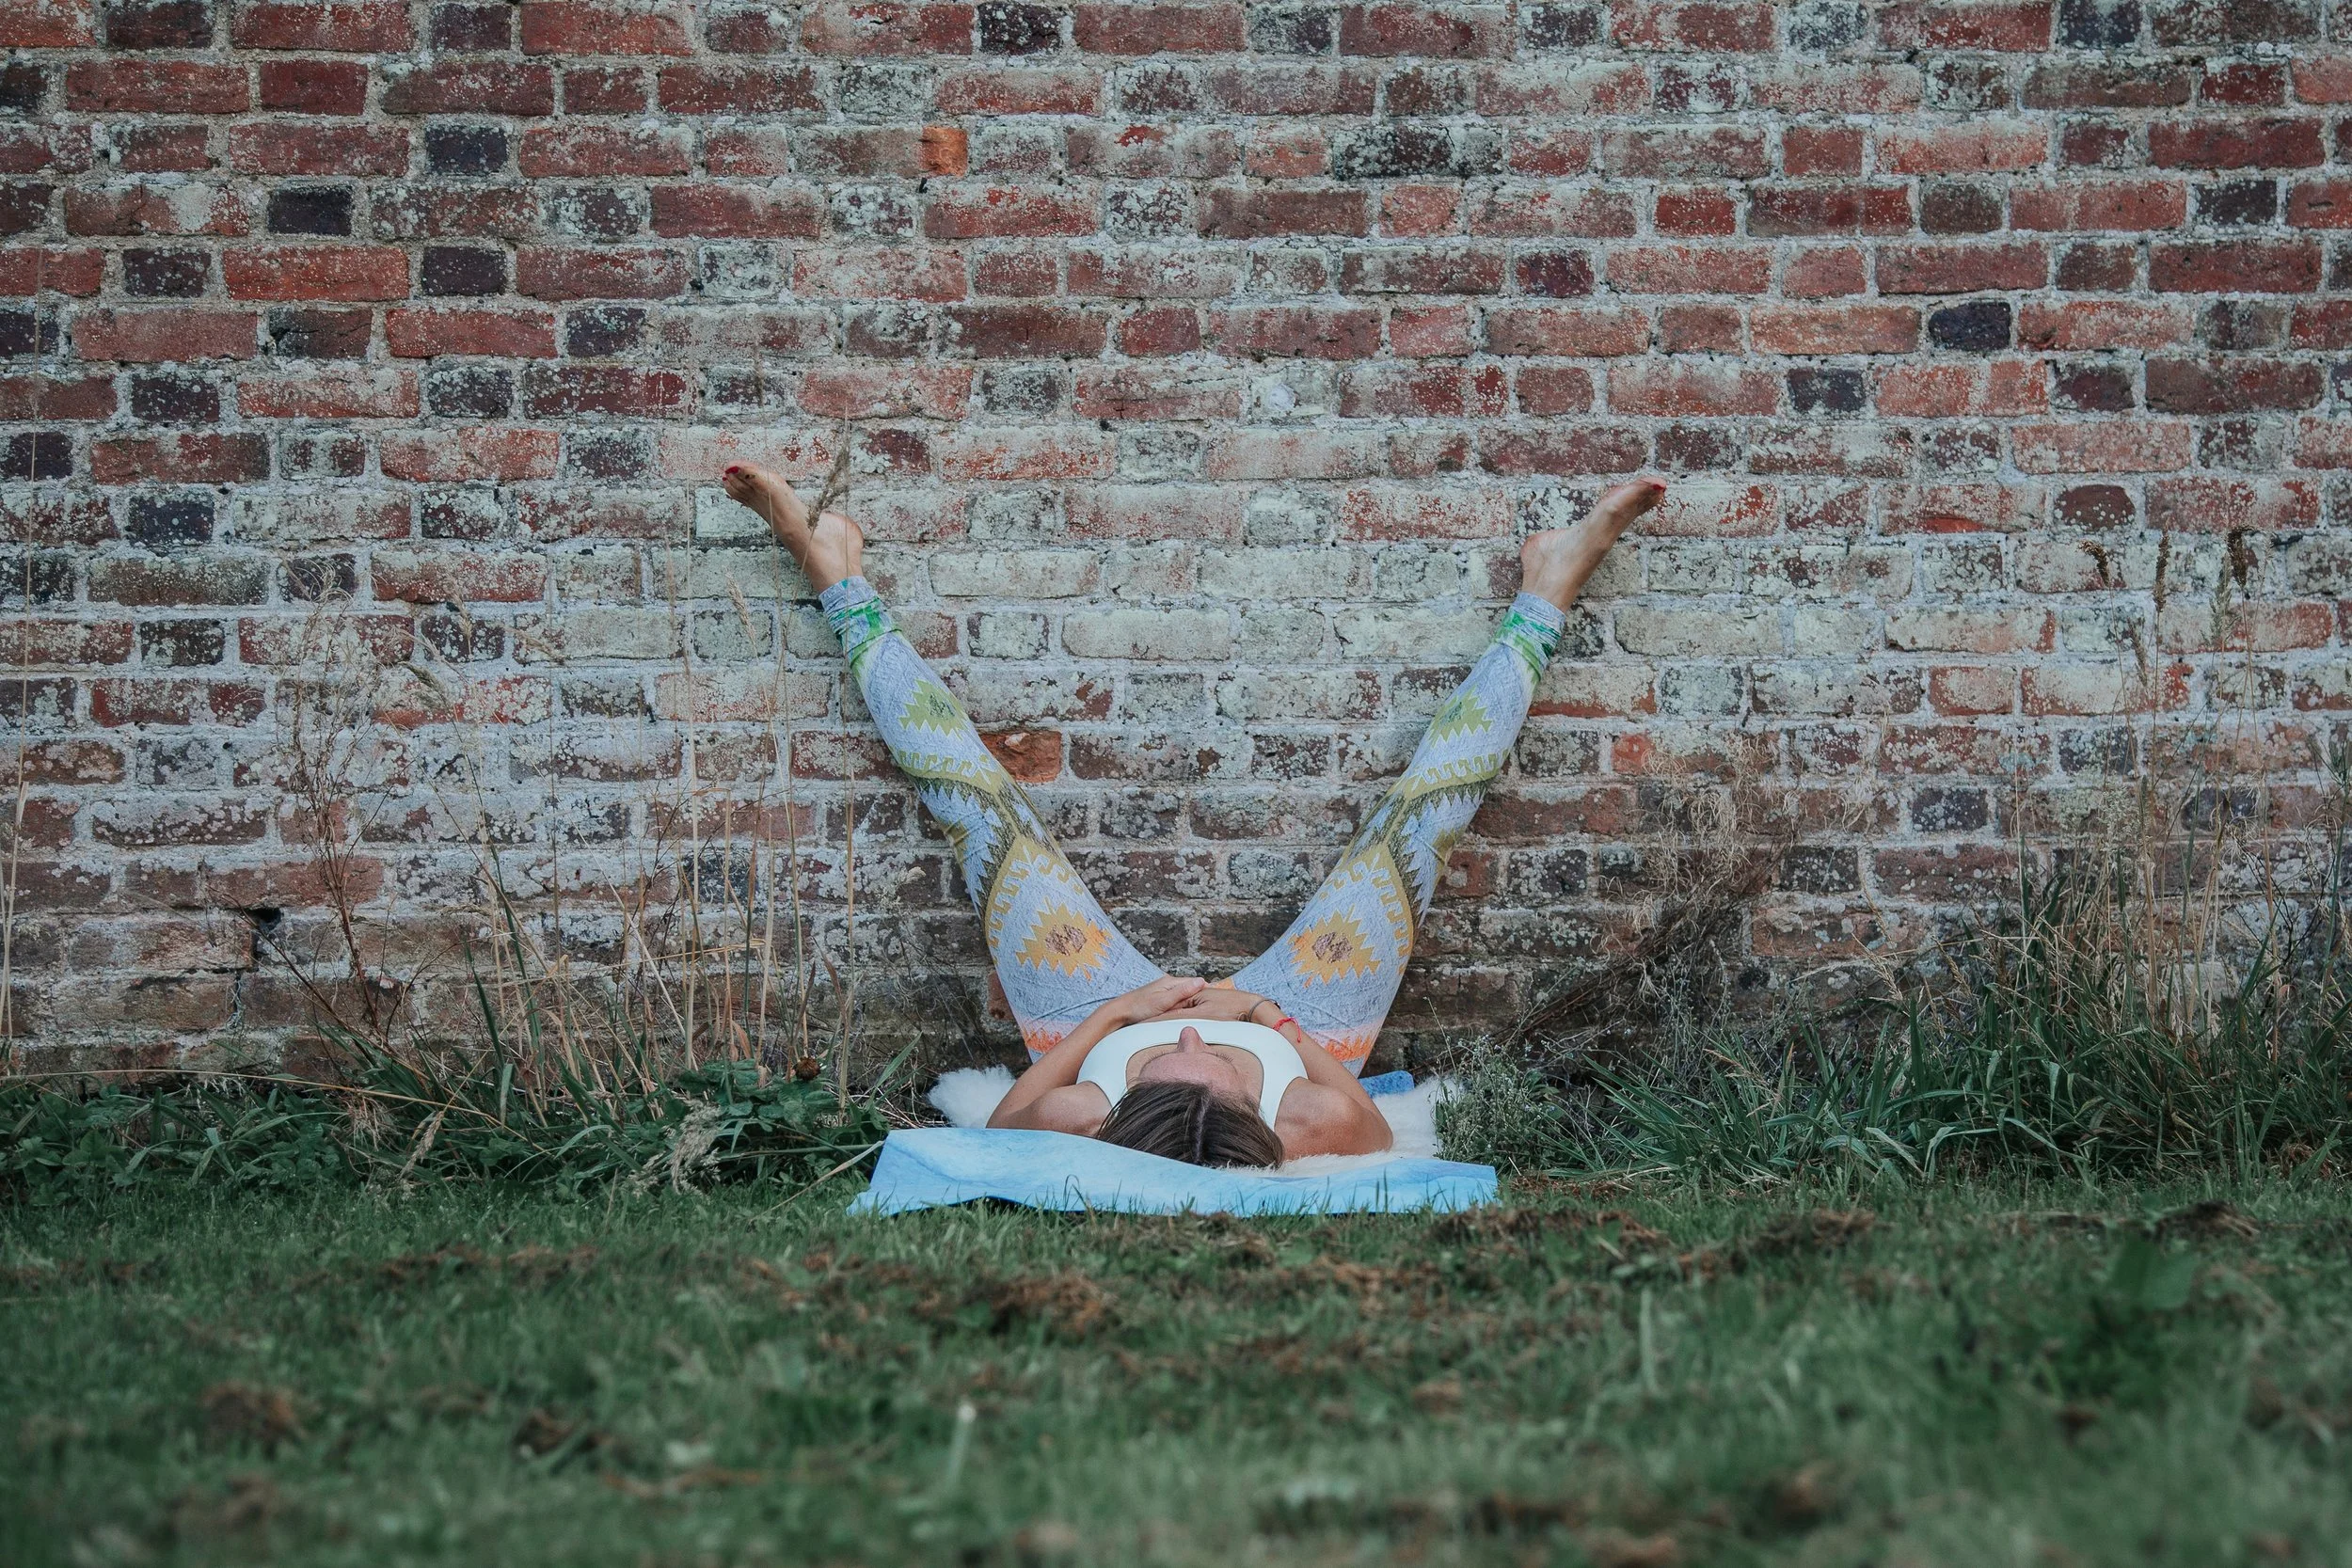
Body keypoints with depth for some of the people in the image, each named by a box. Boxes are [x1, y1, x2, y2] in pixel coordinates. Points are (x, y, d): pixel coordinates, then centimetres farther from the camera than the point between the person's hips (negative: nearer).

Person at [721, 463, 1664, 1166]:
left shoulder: (1080, 1126, -47)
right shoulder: (1317, 1126, -47)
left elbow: (1003, 1121, -21)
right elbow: (1372, 1131, -21)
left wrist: (1113, 1017, -25)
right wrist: (1271, 1017, -24)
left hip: (1099, 1025, 0)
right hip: (1295, 1024, 0)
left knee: (982, 806, -1)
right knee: (1419, 815, -1)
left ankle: (843, 585, 22)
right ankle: (1542, 600, 25)